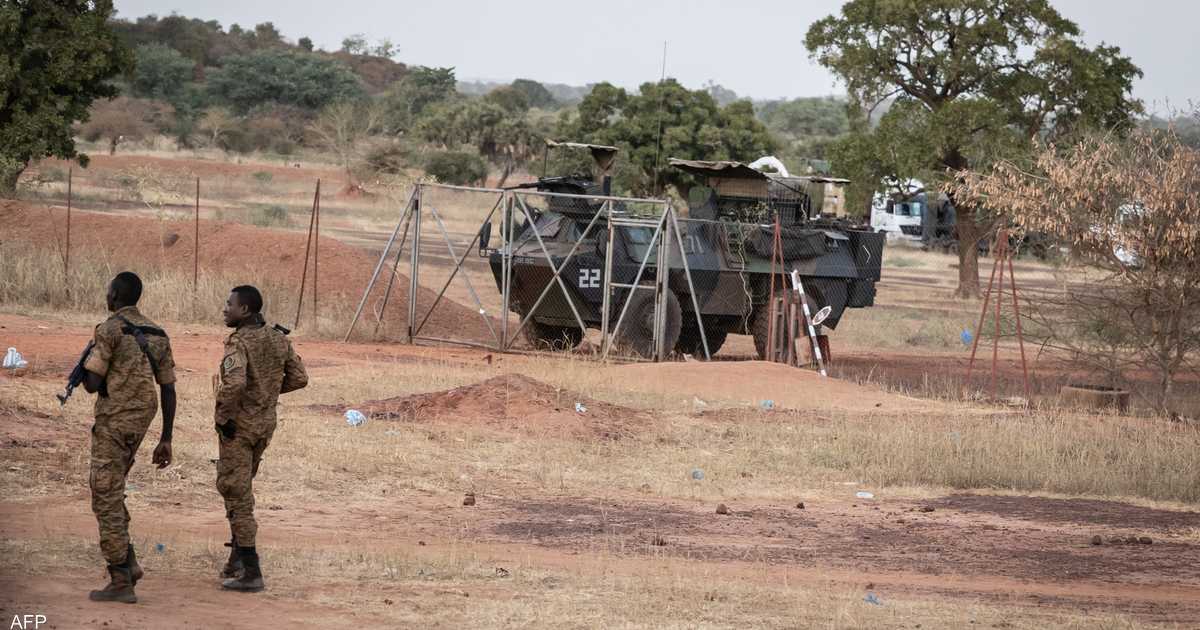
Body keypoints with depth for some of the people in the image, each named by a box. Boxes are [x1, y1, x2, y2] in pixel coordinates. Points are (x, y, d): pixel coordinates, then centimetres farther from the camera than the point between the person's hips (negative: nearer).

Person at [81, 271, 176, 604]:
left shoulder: (110, 330, -11)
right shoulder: (157, 335, 11)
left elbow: (92, 385, -15)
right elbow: (169, 390, 10)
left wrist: (83, 370, 10)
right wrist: (166, 440, 14)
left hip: (113, 423, -8)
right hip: (139, 424, 8)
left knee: (106, 501, -3)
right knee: (110, 492, 23)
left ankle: (121, 583, -6)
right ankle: (127, 563, 14)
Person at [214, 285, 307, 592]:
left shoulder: (239, 343, -20)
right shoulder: (278, 339, 3)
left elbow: (234, 384, -35)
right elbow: (299, 378, 9)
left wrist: (223, 416, -20)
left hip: (238, 425, -8)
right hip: (265, 422, 8)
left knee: (237, 495, -1)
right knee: (236, 487, 23)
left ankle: (250, 572, -2)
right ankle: (237, 558, 26)